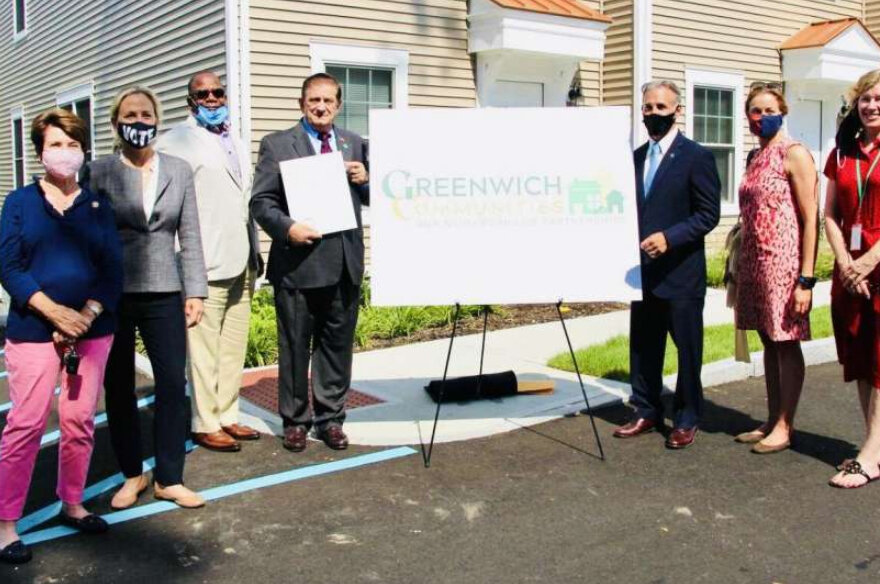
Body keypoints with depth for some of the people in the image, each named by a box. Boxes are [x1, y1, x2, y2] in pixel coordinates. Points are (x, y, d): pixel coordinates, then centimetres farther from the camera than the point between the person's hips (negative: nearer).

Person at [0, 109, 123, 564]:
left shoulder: (98, 206, 9)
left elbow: (113, 271, 2)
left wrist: (87, 315, -13)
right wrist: (56, 312, -16)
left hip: (92, 330, 3)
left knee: (80, 421, 7)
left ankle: (72, 504, 23)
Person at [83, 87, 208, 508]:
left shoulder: (179, 171, 7)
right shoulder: (98, 172, 1)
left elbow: (190, 236, 7)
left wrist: (195, 291, 2)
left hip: (163, 292, 1)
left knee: (173, 385, -3)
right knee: (118, 388, 8)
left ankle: (168, 479, 10)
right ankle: (132, 475, 24)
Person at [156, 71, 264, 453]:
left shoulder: (233, 141, 20)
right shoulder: (177, 141, -4)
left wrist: (255, 251, 18)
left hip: (241, 262, 8)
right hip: (207, 263, -7)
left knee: (234, 348, 12)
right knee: (204, 349, -3)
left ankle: (227, 416, 22)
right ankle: (205, 425, 7)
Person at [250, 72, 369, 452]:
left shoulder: (355, 144, 13)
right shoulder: (277, 145, 1)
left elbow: (369, 199, 18)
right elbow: (260, 201, -3)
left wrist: (365, 181, -4)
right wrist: (286, 227, -19)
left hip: (345, 263, 4)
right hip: (298, 263, -3)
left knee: (338, 345, 11)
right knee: (295, 346, 7)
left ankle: (330, 419, 23)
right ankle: (295, 420, 21)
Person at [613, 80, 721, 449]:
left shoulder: (696, 157, -7)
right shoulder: (636, 157, 12)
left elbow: (709, 213, -10)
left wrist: (669, 237, -22)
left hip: (681, 271, -6)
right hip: (643, 270, 6)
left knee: (687, 348, 6)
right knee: (642, 346, 12)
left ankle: (686, 420, 18)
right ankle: (647, 413, 26)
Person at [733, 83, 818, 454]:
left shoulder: (794, 154, -8)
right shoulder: (755, 157, 14)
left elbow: (810, 219, -13)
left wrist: (805, 280, -18)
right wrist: (739, 268, 16)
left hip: (783, 263, -7)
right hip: (754, 263, 7)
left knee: (786, 344, 1)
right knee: (769, 342, 12)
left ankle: (785, 426, 10)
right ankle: (772, 421, 21)